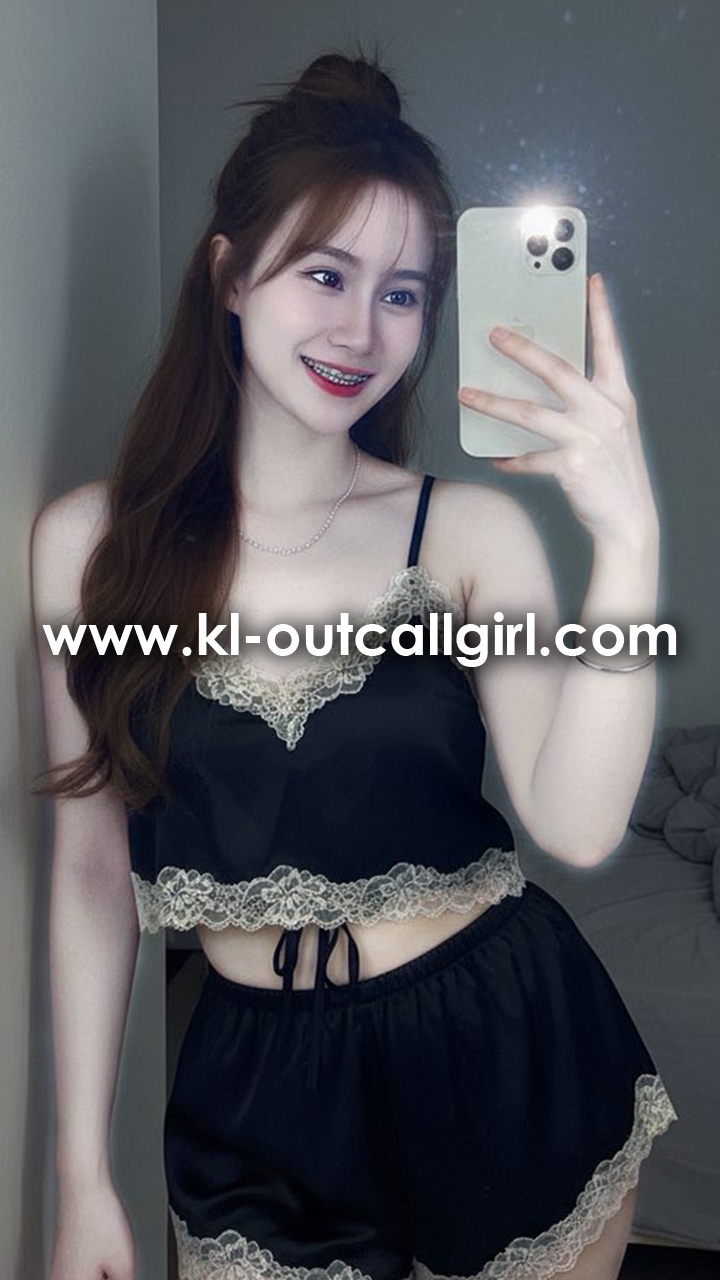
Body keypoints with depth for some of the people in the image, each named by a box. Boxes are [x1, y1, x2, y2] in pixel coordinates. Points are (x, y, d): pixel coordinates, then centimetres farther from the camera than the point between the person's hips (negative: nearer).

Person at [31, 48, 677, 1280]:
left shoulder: (472, 531, -9)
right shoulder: (87, 542, -7)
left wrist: (627, 543, -30)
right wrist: (83, 1178, 2)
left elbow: (576, 828, -19)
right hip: (258, 1097, 0)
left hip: (509, 1067, 1)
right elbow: (91, 867, -1)